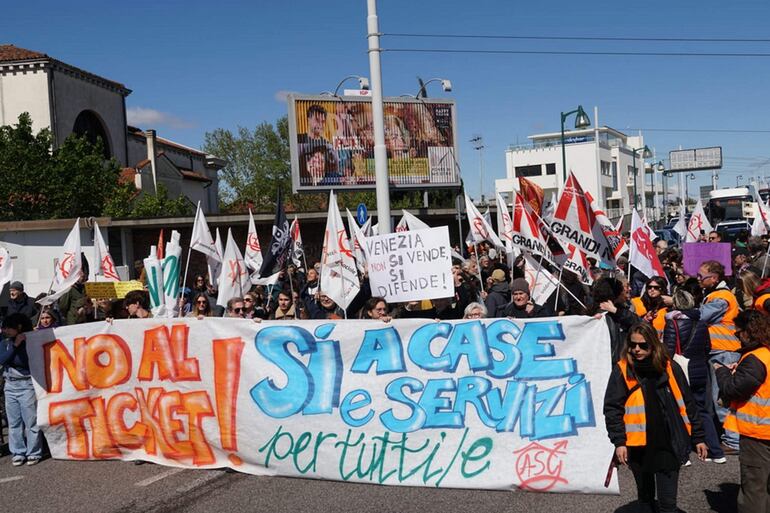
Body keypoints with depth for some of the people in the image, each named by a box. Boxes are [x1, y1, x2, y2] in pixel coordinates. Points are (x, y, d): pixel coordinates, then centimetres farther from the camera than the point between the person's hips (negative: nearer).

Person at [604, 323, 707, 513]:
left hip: (669, 444, 0)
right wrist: (619, 441, -12)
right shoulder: (622, 370, -6)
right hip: (639, 446, 0)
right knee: (645, 497, 18)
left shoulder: (669, 367, -1)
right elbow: (612, 408, -5)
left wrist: (698, 437, 7)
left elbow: (687, 404, 6)